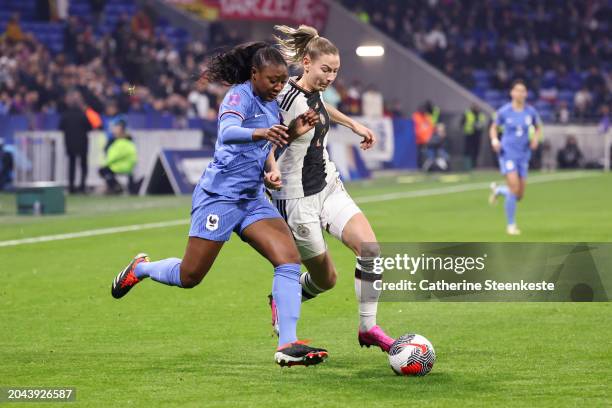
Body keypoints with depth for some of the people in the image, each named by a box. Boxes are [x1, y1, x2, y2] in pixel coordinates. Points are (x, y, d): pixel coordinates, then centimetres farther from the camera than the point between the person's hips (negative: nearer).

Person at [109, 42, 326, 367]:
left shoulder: (271, 103, 11)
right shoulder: (240, 96, -14)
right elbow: (227, 133, -33)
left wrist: (292, 132, 5)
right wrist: (260, 133, -53)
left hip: (252, 198, 8)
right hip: (220, 195, -8)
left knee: (290, 258, -12)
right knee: (189, 276, 0)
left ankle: (287, 345, -16)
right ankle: (140, 268, 33)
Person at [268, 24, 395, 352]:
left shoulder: (315, 91, 2)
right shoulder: (290, 101, -23)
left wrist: (353, 124, 31)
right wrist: (271, 171, -38)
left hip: (329, 187, 7)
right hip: (298, 199, -7)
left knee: (370, 249, -13)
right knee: (325, 280, 3)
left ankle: (368, 328, -2)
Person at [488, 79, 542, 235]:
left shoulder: (531, 112, 0)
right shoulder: (504, 111, -6)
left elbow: (538, 127, 17)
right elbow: (493, 128, 7)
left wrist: (535, 139, -3)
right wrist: (494, 140, -13)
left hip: (523, 155, 4)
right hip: (507, 153, -4)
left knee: (520, 195, 6)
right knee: (514, 188, -18)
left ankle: (498, 190, 39)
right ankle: (511, 225, -2)